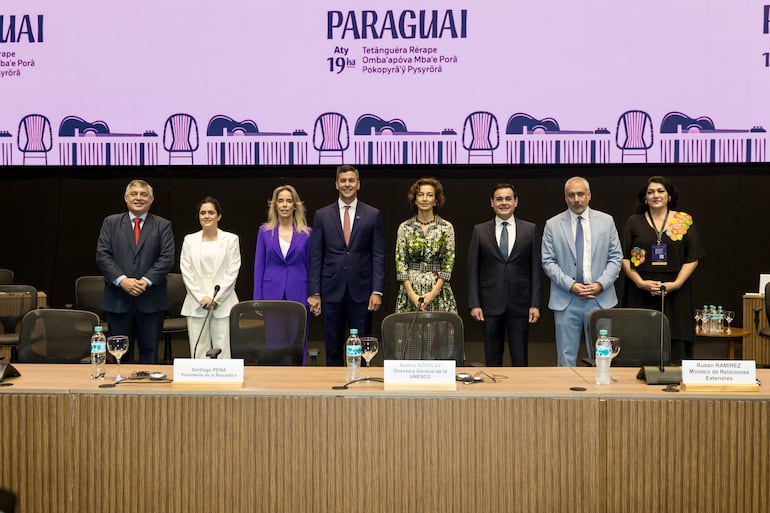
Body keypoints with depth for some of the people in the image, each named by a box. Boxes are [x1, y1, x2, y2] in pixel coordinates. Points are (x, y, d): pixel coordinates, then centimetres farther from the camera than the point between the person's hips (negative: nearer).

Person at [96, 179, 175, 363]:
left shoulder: (162, 225, 7)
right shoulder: (111, 222, 9)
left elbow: (167, 258, -3)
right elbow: (102, 256, 0)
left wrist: (146, 281, -16)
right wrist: (122, 280, -14)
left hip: (151, 300, 0)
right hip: (118, 299, 1)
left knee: (149, 352, 5)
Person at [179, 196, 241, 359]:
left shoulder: (231, 239, 4)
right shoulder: (189, 240, 9)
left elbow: (232, 272, 0)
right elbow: (186, 272, 4)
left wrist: (216, 298, -8)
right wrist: (202, 298, -6)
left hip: (223, 304, -1)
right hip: (197, 304, 2)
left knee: (223, 352, -5)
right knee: (199, 353, 1)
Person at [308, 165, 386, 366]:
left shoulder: (373, 215, 5)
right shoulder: (322, 215, 6)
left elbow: (378, 256, 2)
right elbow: (315, 257, 5)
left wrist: (377, 291, -6)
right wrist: (314, 292, -1)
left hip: (361, 291, -1)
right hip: (332, 291, 1)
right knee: (333, 350, 6)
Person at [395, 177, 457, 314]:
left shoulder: (446, 227, 3)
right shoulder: (404, 227, 5)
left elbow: (448, 263, -1)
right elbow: (400, 262, 1)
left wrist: (433, 293, -10)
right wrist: (411, 294, -9)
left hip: (439, 290, -1)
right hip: (410, 290, 1)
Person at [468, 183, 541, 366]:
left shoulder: (530, 230, 5)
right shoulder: (480, 231, 5)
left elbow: (536, 269, 3)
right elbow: (473, 270, 4)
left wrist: (535, 304, -2)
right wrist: (474, 304, -3)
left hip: (520, 304, 0)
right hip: (490, 304, 0)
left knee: (520, 359, 5)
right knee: (492, 360, 7)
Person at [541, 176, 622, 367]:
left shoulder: (606, 221, 8)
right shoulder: (553, 225, 4)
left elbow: (615, 258, 6)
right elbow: (548, 262, 1)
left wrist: (600, 284, -8)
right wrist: (571, 285, -11)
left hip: (600, 298, 1)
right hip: (566, 300, -1)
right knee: (566, 358, 3)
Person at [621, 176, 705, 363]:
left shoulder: (685, 221, 7)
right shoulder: (634, 222, 8)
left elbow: (692, 258, 4)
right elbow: (625, 258, 4)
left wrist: (676, 283, -10)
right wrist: (641, 282, -11)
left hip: (675, 294, 0)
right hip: (641, 295, 0)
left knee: (676, 347, -3)